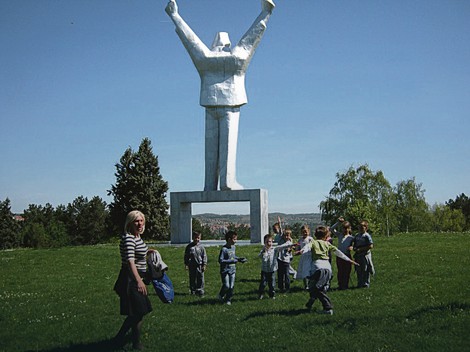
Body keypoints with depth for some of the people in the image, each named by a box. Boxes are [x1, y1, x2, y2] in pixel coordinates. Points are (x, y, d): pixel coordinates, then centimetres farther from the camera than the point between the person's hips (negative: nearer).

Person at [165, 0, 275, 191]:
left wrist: (174, 16, 27)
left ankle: (210, 184, -4)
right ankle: (228, 180, -18)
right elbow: (253, 35, 13)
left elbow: (189, 38, 17)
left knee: (212, 144, -1)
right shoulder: (237, 56, 8)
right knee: (228, 141, -8)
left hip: (211, 105, 2)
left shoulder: (205, 58, 11)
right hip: (230, 105, -2)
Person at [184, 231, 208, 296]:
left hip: (200, 265, 0)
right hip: (192, 266, 0)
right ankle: (193, 290, 20)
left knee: (200, 278, 0)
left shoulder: (201, 247, 2)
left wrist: (204, 265, 0)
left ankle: (200, 290, 10)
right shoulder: (189, 247, 2)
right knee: (192, 279, 8)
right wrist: (186, 264, 3)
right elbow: (186, 256, 7)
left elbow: (204, 256, 5)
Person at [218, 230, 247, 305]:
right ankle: (221, 295, 22)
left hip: (232, 270, 6)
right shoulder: (224, 249, -18)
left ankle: (228, 299, 19)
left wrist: (239, 258, 2)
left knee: (231, 286, 5)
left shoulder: (233, 247, 5)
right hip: (225, 271, -6)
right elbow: (221, 260, -20)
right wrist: (232, 261, -24)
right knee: (226, 286, -6)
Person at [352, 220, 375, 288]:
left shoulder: (367, 236, -11)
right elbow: (353, 243, 20)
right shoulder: (357, 236, 11)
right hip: (358, 255, 7)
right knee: (358, 270, 11)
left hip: (365, 255, -7)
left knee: (365, 270, 1)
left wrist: (360, 249, -17)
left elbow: (371, 246, -18)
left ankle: (366, 283, 11)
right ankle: (360, 284, 22)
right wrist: (353, 248, -4)